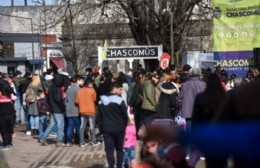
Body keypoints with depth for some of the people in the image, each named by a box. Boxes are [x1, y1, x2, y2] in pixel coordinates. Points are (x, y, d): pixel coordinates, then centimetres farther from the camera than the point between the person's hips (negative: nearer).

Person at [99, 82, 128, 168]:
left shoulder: (101, 101, 7)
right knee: (120, 149, 10)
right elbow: (125, 115, -7)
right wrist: (124, 126, 11)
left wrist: (102, 127, 13)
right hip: (118, 128, -3)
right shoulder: (119, 100, -12)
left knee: (109, 149, 4)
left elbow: (100, 115, 10)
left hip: (106, 128, 4)